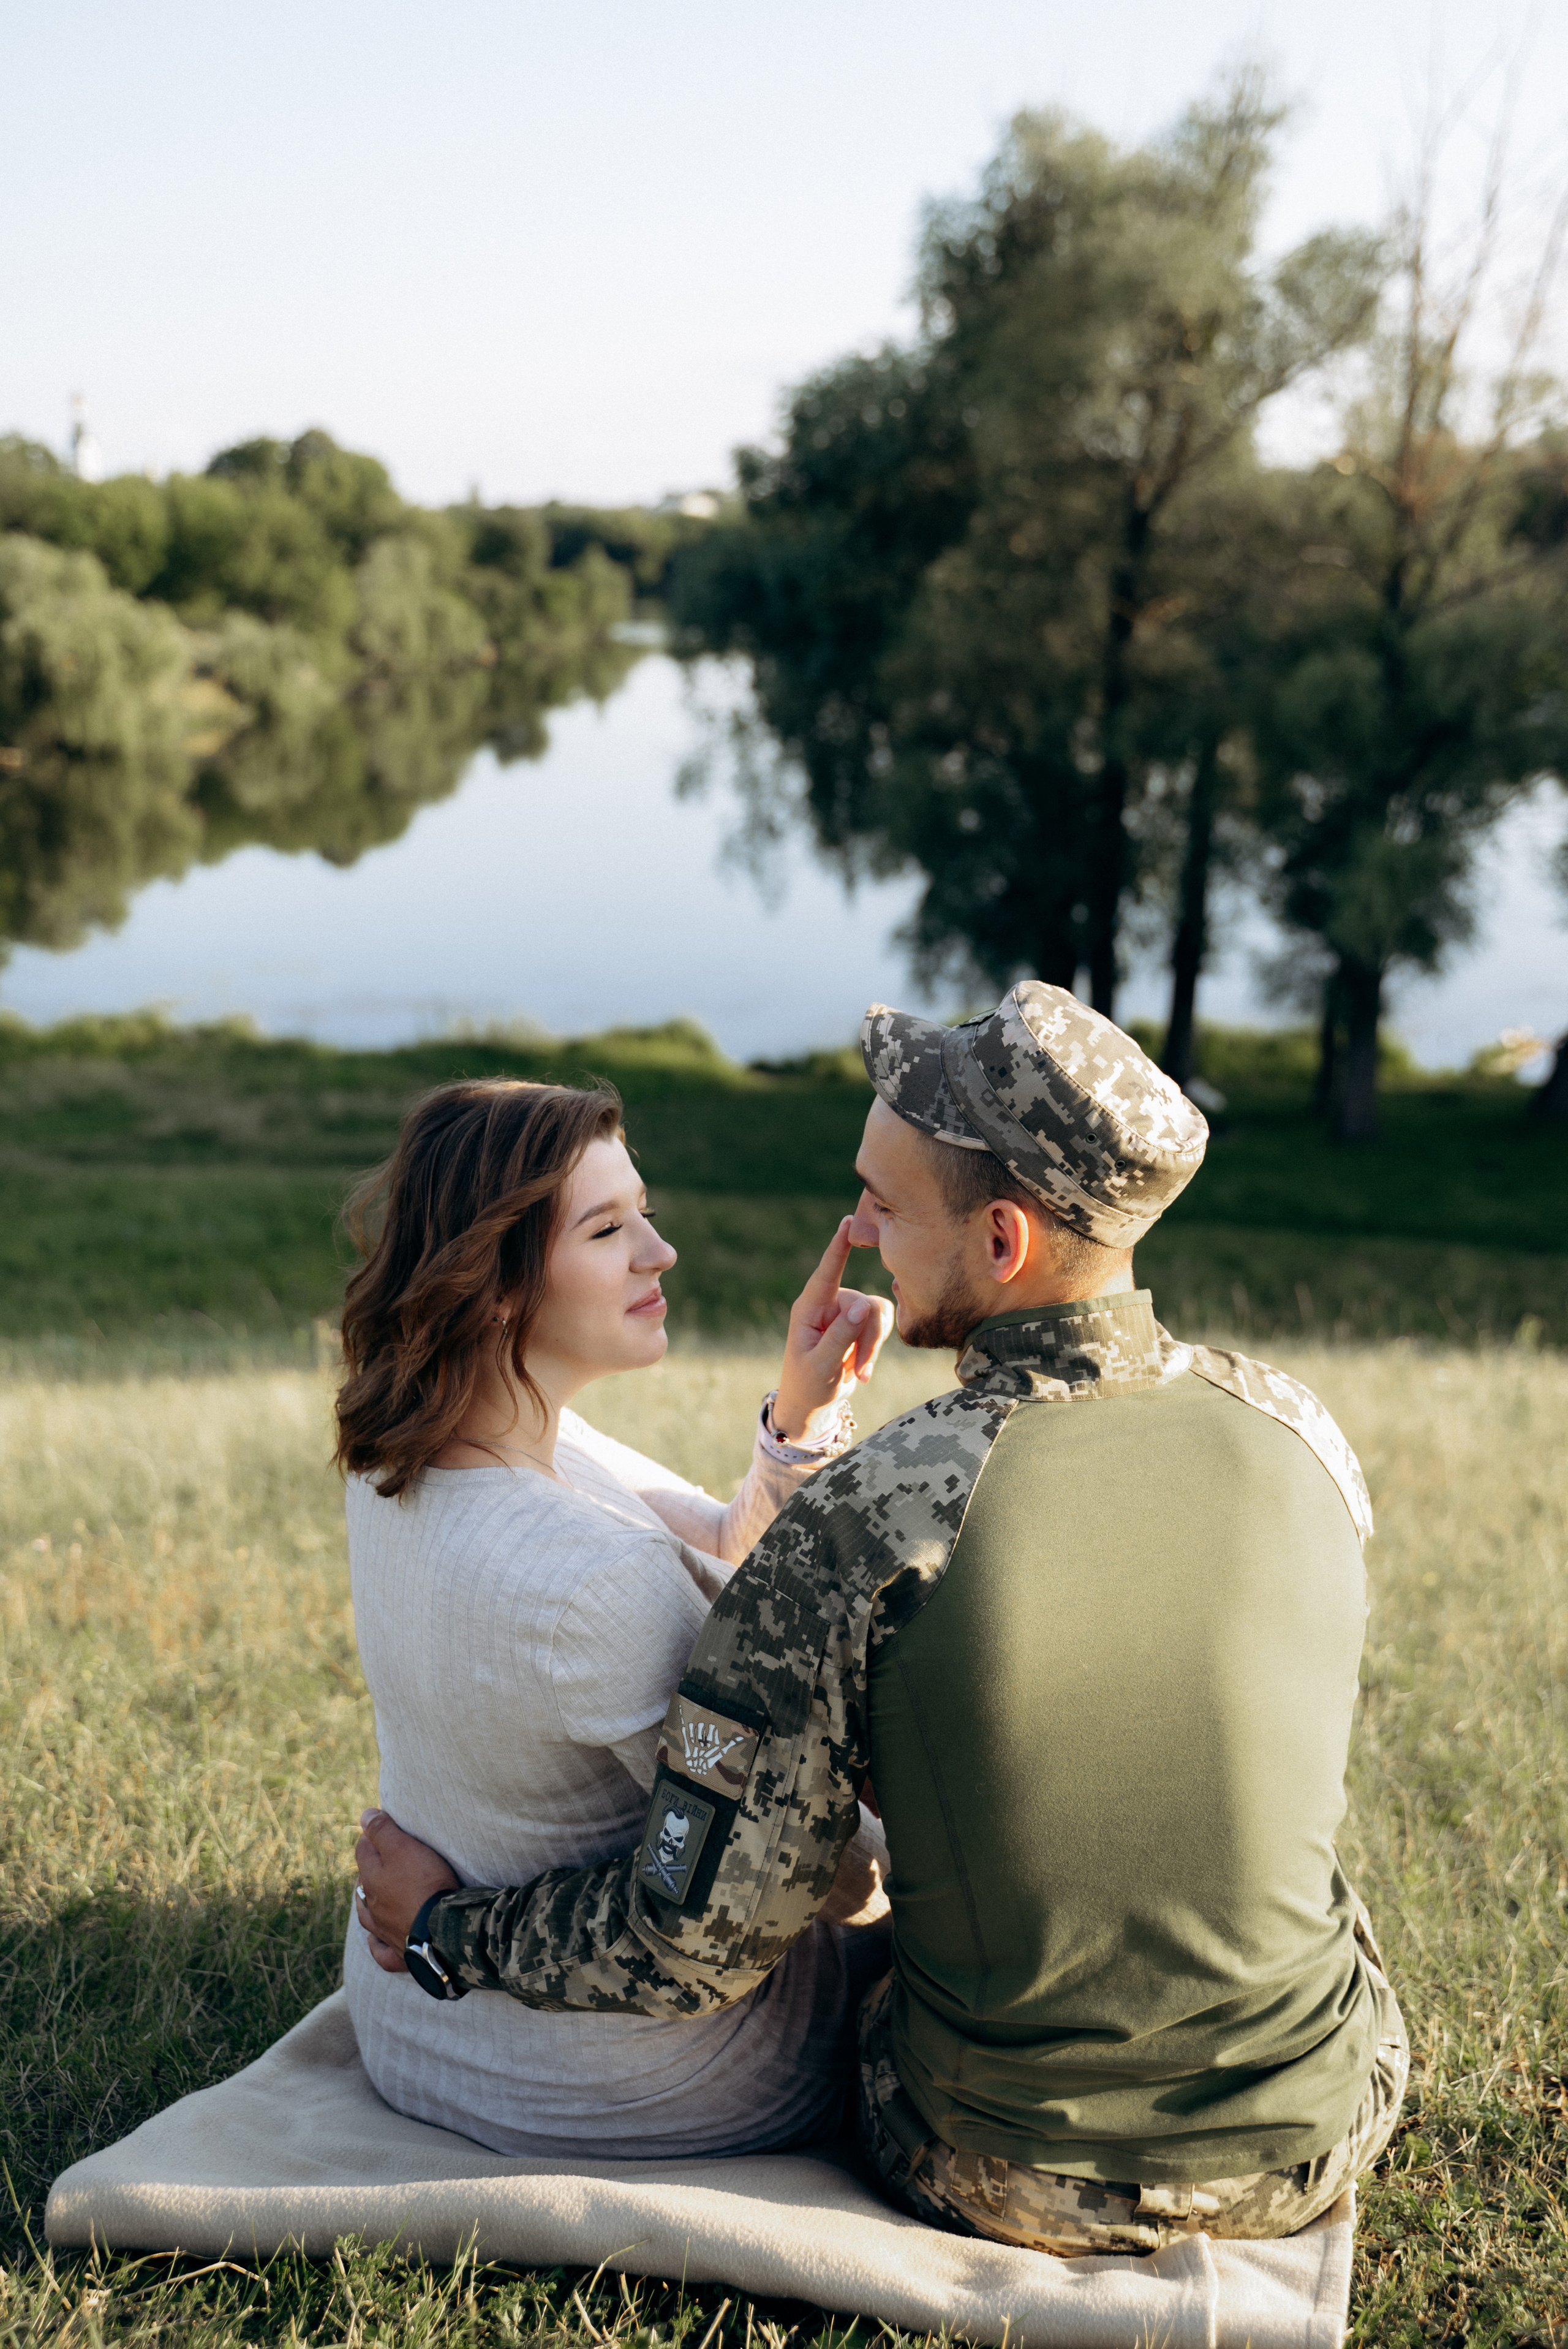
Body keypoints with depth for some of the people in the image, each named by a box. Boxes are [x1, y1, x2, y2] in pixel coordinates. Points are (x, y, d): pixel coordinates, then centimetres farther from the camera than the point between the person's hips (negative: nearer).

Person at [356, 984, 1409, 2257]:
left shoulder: (865, 1521, -25)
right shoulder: (1300, 1438, -13)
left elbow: (696, 1942, -18)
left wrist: (444, 1930, 1)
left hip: (1012, 2175, -2)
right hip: (1315, 2141, 2)